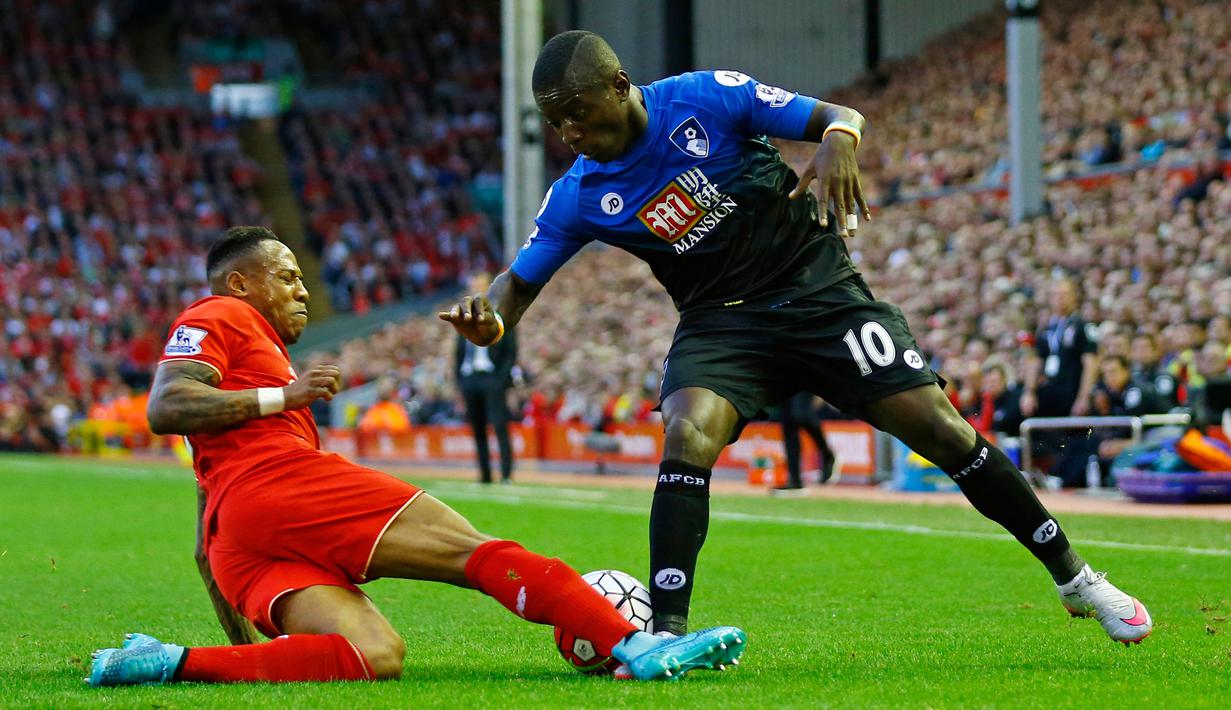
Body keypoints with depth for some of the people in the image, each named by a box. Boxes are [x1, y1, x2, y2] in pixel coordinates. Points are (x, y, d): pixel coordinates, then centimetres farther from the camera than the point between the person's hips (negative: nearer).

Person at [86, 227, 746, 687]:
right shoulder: (217, 317, 14)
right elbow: (165, 408, -8)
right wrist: (281, 396, -5)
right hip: (277, 483, -9)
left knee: (376, 657, -19)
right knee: (476, 551, -14)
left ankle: (173, 661, -26)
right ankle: (634, 645, -24)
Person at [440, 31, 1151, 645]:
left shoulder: (706, 98, -13)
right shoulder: (580, 197, -6)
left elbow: (842, 117, -9)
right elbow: (517, 285, 0)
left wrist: (838, 141, -34)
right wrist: (486, 318, -24)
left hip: (819, 288, -2)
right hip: (720, 322, 2)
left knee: (939, 427, -9)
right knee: (687, 436, -29)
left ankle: (1075, 578, 6)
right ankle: (666, 632, -27)